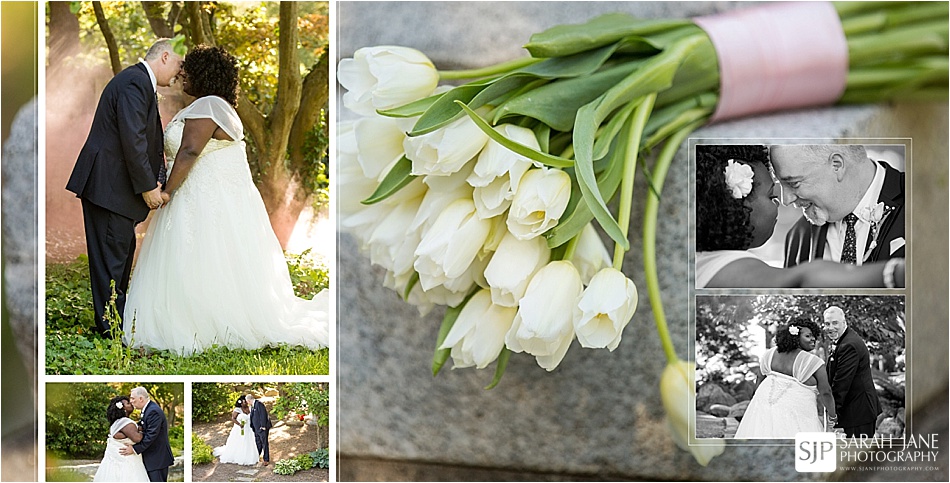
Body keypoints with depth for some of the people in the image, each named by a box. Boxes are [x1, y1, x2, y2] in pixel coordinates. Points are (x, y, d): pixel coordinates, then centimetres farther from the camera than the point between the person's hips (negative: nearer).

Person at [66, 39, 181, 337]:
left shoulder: (138, 81, 19)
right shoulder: (135, 83, -15)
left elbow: (145, 140, 18)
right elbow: (132, 140, -23)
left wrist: (155, 179, 8)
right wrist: (148, 186, -18)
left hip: (112, 183, 11)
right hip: (108, 185, -11)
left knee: (123, 249, 17)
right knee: (111, 254, -5)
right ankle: (111, 328, 1)